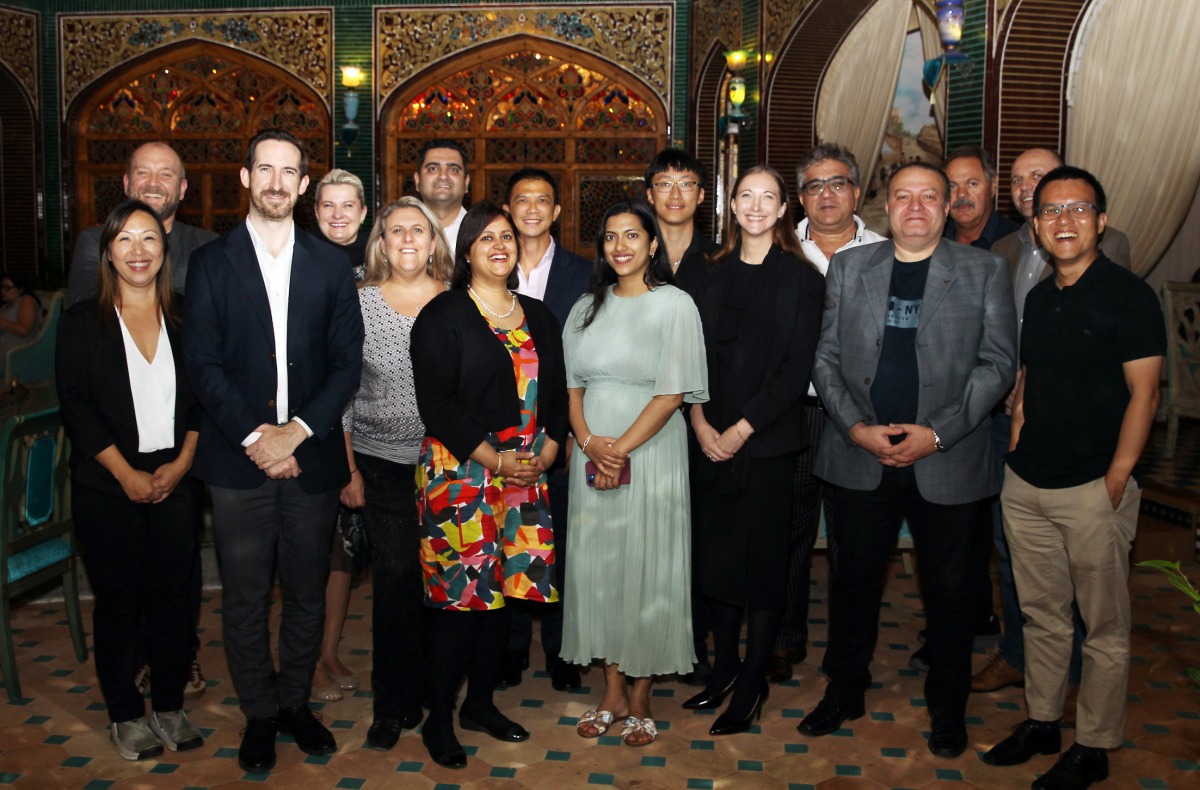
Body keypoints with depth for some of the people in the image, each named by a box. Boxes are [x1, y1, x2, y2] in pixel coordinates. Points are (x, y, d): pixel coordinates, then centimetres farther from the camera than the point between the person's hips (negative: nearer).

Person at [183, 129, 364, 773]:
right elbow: (202, 363, -3)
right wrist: (252, 436, -13)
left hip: (312, 458, 1)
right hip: (238, 460, -1)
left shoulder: (331, 265, 7)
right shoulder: (211, 262, 3)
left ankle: (296, 703, 30)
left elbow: (348, 362, 2)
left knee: (307, 594, 11)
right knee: (244, 599, 7)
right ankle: (259, 714, 25)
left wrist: (298, 430, -11)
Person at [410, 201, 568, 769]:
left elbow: (556, 394, 14)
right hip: (459, 471, -5)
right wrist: (494, 459, -14)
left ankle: (480, 702, 24)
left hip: (525, 473, 5)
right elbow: (437, 404, -10)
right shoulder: (442, 316, -3)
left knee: (504, 587, 9)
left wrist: (544, 453, -2)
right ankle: (438, 718, 10)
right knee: (460, 595, -4)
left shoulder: (538, 316, 14)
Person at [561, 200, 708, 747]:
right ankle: (613, 693, 22)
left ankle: (641, 699, 17)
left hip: (650, 454, -4)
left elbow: (673, 393, -11)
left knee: (647, 570, 2)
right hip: (592, 456, 5)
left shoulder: (674, 305, -5)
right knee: (598, 567, 8)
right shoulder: (588, 307, 11)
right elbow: (572, 383, 8)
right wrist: (589, 442, -8)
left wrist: (621, 449, -15)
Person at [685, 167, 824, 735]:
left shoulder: (802, 278, -2)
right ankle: (723, 668, 26)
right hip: (713, 439, 4)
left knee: (763, 556, 3)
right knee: (715, 553, 9)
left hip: (768, 439, -3)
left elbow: (796, 368, -8)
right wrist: (700, 421, -7)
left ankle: (752, 683, 16)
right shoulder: (715, 273, 9)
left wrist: (742, 429, -12)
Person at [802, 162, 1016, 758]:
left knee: (947, 590, 10)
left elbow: (997, 364, -3)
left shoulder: (985, 272, 1)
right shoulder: (848, 267, 7)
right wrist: (855, 427, -9)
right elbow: (826, 357, 4)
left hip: (947, 462, -1)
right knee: (853, 579, 12)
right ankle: (845, 692, 31)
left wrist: (938, 433, -13)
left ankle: (947, 708, 29)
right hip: (860, 456, 2)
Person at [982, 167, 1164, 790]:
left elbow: (1143, 394, -11)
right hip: (1025, 486, 6)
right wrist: (1016, 455, 8)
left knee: (1104, 628, 7)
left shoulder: (1128, 295, -9)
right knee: (1041, 614, 17)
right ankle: (1041, 723, 32)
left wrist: (1115, 482, -14)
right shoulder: (1038, 298, 10)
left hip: (1093, 490, -6)